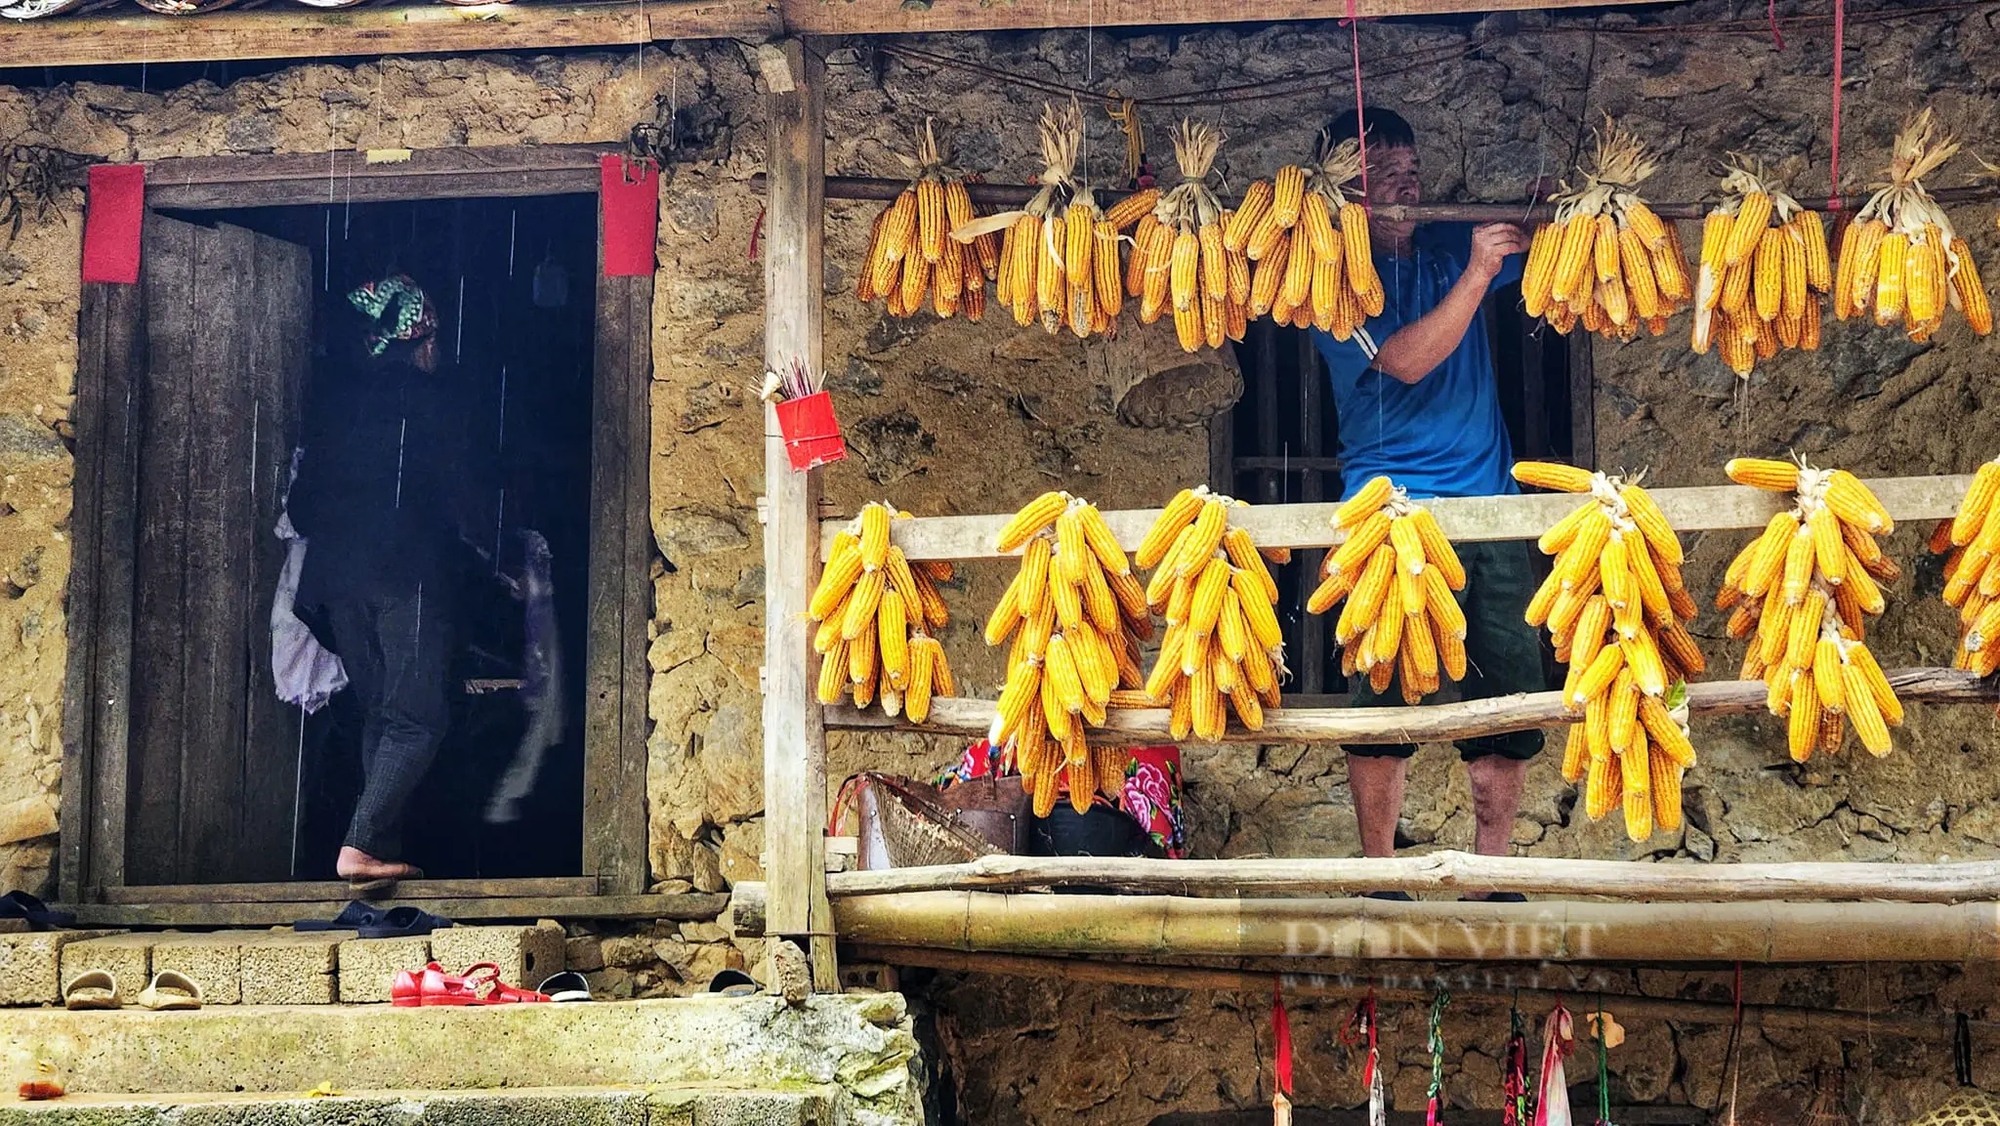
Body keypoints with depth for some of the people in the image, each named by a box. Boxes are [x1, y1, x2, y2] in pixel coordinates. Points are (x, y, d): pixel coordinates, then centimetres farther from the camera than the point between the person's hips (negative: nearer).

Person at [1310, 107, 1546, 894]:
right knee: (1386, 700, -5)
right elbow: (1404, 361, -14)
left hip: (1489, 504, 5)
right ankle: (1381, 882, 4)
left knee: (1511, 699, 4)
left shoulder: (1453, 247, 13)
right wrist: (1476, 275, -19)